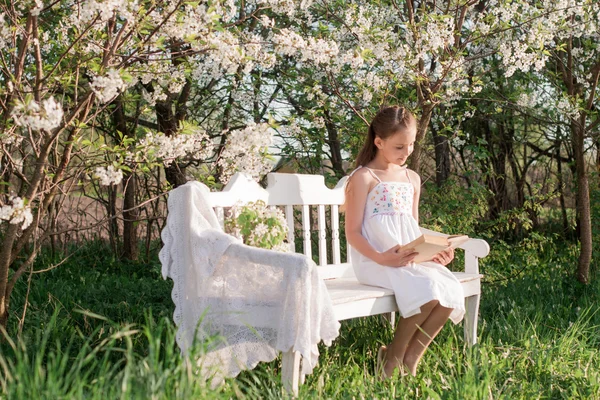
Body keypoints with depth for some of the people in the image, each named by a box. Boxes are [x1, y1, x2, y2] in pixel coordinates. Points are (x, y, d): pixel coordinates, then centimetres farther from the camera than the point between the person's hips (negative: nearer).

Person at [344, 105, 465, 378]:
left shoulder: (412, 179, 18)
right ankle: (393, 358, -6)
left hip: (411, 258, 7)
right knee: (427, 292, -30)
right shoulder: (363, 178, -3)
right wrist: (381, 259, -23)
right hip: (375, 261, -7)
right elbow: (353, 232, -8)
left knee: (451, 293, -19)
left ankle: (409, 361, -4)